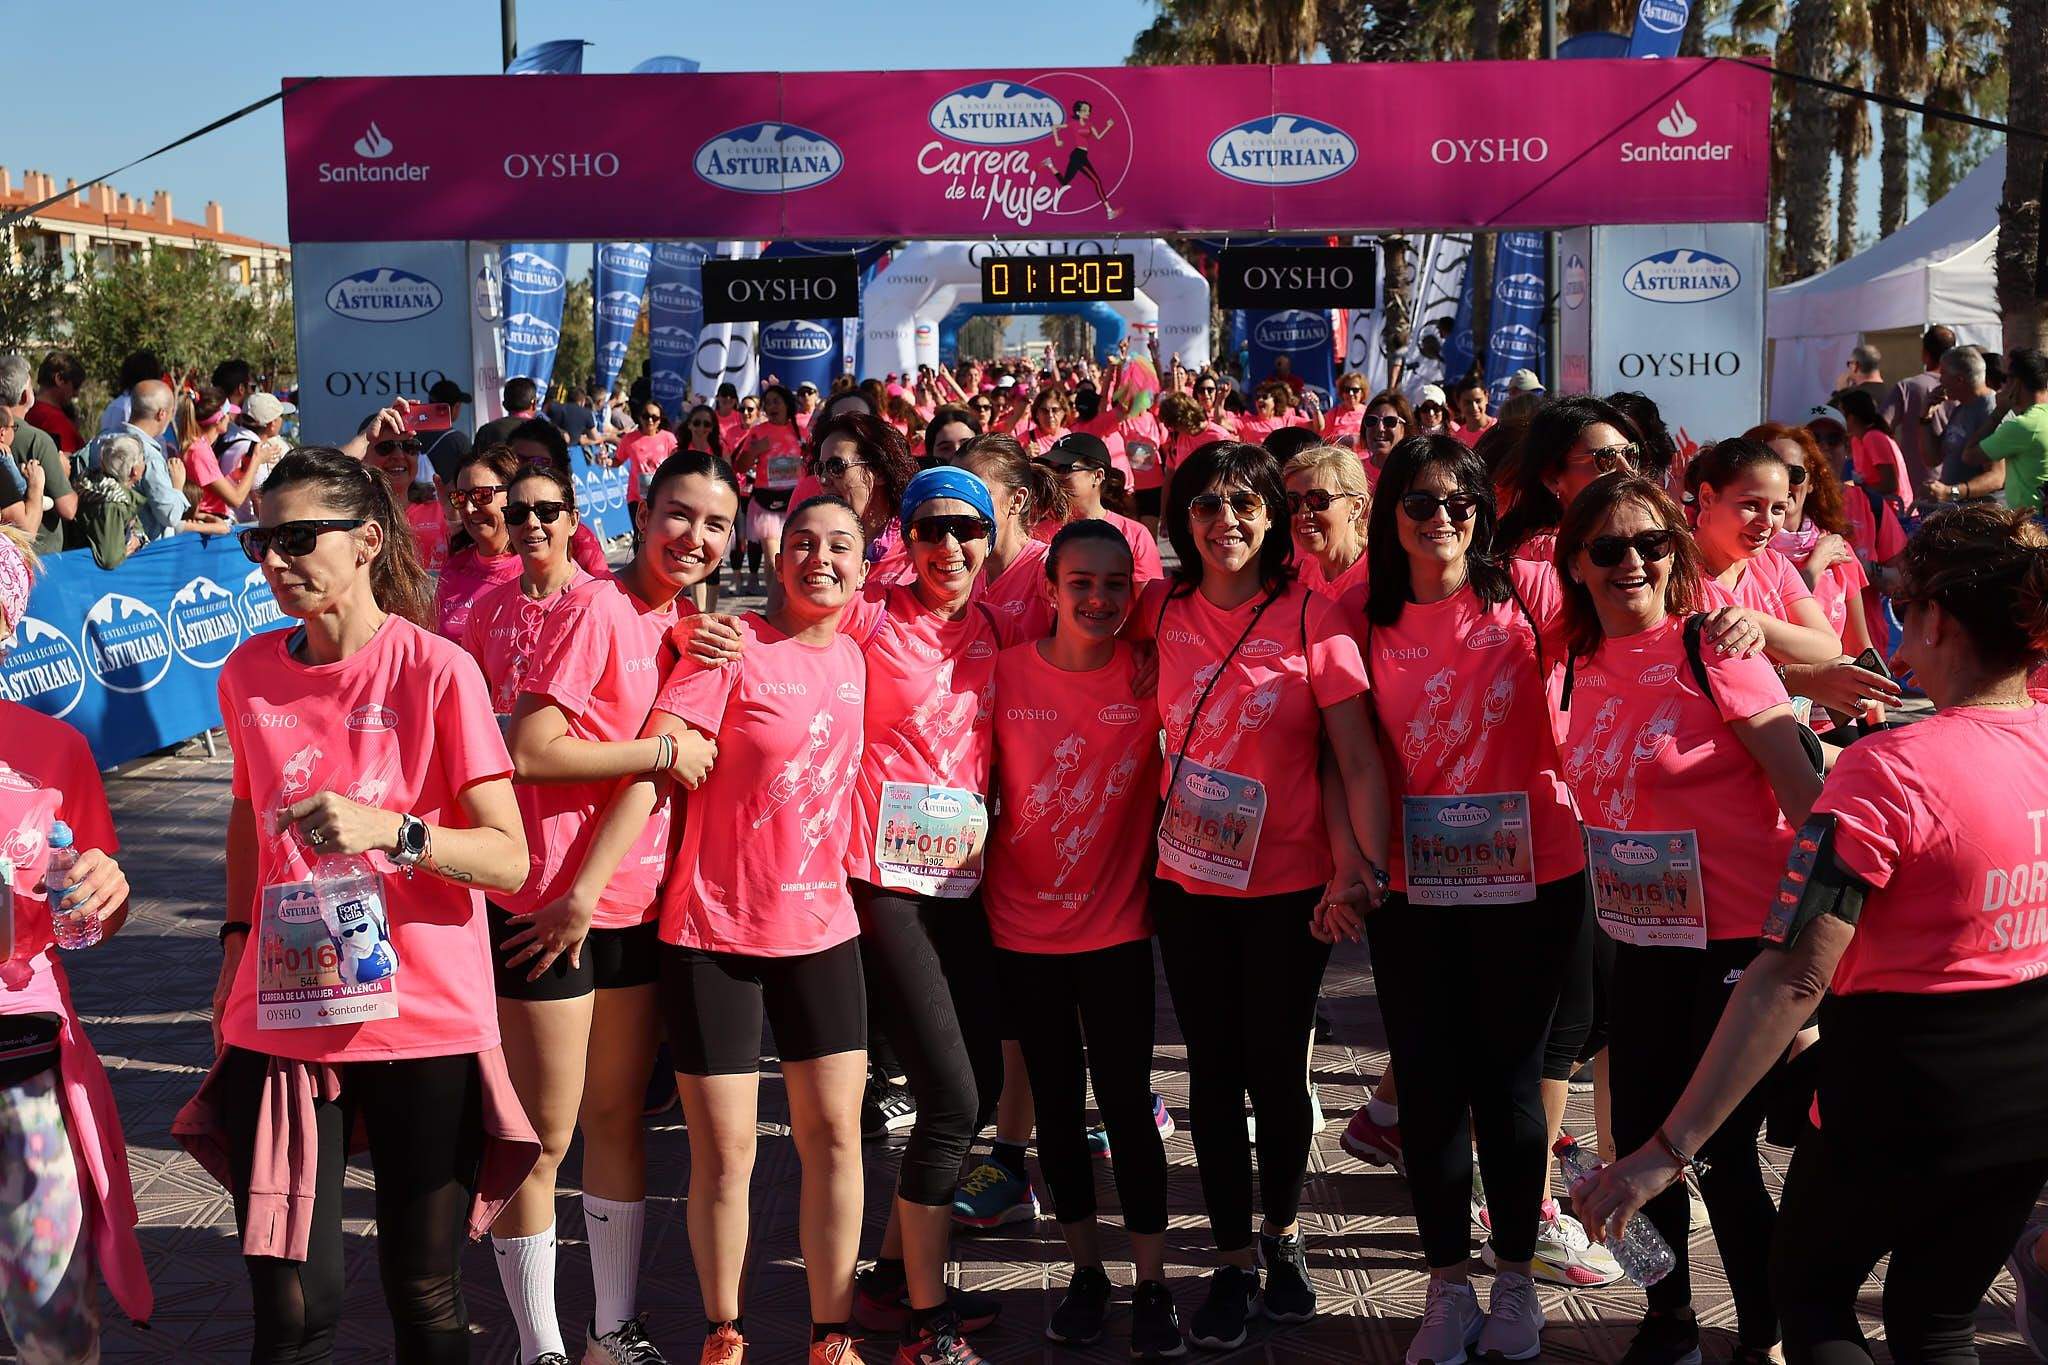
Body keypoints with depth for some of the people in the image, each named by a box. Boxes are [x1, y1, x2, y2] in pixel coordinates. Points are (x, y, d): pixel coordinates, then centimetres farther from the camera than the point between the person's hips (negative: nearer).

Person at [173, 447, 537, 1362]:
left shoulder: (437, 670, -9)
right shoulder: (249, 672, 5)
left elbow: (511, 860, -12)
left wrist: (392, 831, -26)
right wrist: (237, 940, 14)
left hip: (422, 1021, -3)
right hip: (280, 1019, 3)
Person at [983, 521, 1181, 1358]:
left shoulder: (1151, 677, -8)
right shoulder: (1005, 674, -5)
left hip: (1116, 926, -1)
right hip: (1023, 927, 1)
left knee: (1126, 1103, 1)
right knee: (1057, 1106, 12)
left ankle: (1152, 1287, 14)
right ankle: (1085, 1272, 27)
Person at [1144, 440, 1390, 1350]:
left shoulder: (1313, 618, -12)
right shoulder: (1162, 610, -3)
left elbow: (1358, 758, -13)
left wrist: (1365, 865, -24)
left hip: (1288, 883, -2)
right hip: (1187, 879, 3)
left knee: (1277, 1068, 8)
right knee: (1214, 1069, 10)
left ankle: (1284, 1235, 33)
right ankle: (1234, 1263, 24)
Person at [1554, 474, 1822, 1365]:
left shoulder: (1712, 646, -13)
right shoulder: (1585, 664, 4)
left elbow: (1802, 788, -15)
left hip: (1739, 939, -6)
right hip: (1642, 944, 6)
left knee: (1720, 1154, 2)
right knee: (1638, 1140, 14)